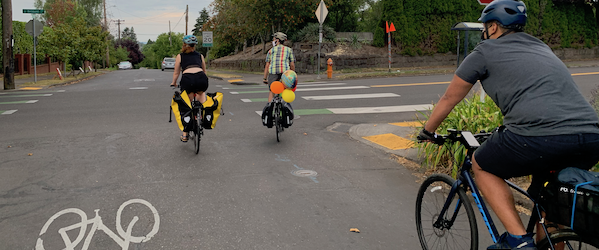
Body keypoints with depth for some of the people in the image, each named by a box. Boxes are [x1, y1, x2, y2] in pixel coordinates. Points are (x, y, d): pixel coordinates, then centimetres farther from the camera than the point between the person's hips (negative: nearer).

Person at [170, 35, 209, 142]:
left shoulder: (180, 56, 23)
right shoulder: (200, 55, 28)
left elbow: (176, 73, 24)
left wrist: (173, 83, 43)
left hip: (187, 78, -1)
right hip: (201, 78, 1)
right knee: (201, 92, 37)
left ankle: (185, 134, 13)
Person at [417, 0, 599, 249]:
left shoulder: (485, 52, 12)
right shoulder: (542, 48, 31)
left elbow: (449, 99, 19)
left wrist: (428, 131, 36)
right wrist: (508, 129, 59)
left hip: (539, 139, -7)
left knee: (482, 166, 18)